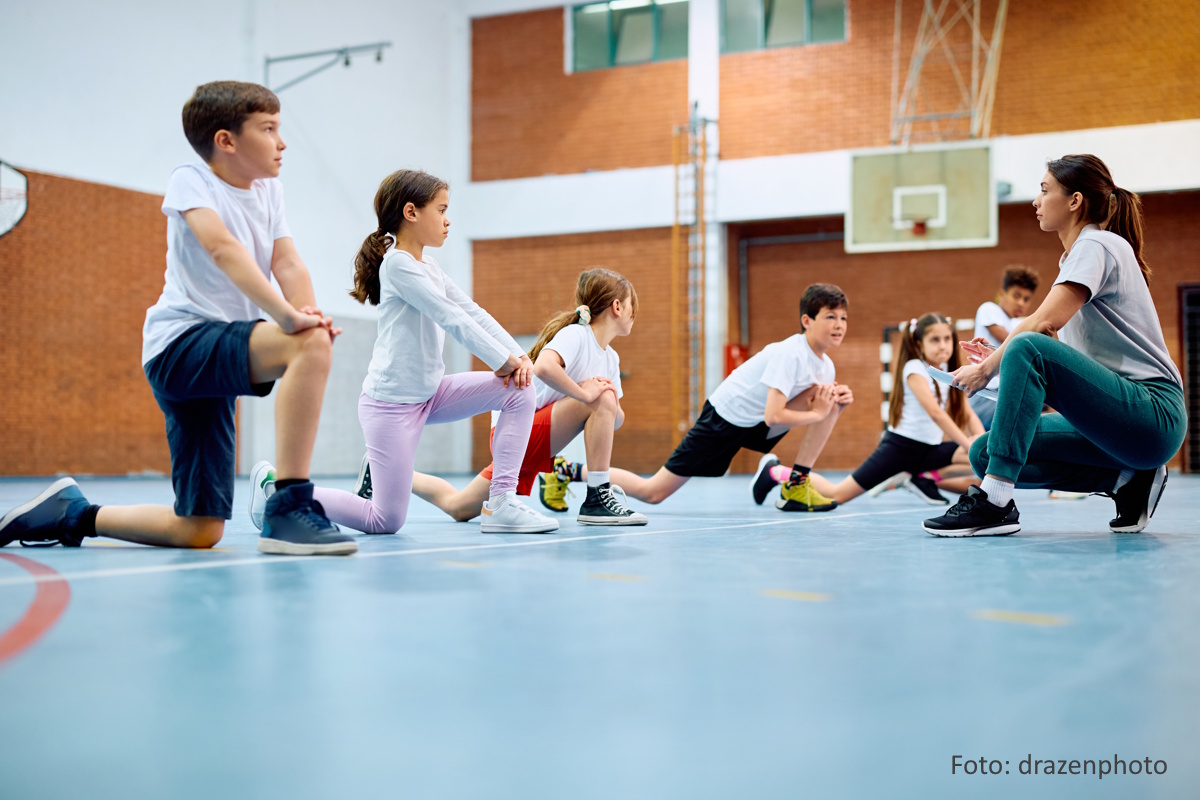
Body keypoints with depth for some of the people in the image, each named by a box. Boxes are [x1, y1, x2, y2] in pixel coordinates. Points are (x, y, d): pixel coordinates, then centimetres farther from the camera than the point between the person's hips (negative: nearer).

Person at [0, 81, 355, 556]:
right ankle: (289, 510, -33)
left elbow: (287, 263, 1)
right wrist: (286, 315, -35)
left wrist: (311, 314, -21)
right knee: (309, 344, -34)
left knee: (199, 531, 7)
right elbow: (222, 248, -23)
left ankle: (73, 513, 29)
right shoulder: (189, 181, -5)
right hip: (180, 342, -8)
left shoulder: (268, 189, 15)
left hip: (218, 354, 8)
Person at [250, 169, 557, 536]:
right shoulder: (398, 264, -15)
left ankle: (501, 503, -4)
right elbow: (451, 319, -20)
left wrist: (517, 355, -7)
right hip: (391, 402, -9)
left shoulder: (428, 267, 13)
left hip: (429, 394, 9)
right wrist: (503, 360, -16)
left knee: (519, 390, -4)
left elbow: (473, 312, 6)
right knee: (385, 522, -6)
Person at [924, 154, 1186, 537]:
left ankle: (995, 501, -33)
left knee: (1028, 349, -30)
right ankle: (1125, 479, 0)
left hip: (1154, 414, -10)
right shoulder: (1075, 256, 21)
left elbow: (1044, 324, -23)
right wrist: (997, 359, 6)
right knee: (985, 452, -3)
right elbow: (1065, 357, 19)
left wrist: (987, 368, -11)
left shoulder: (1097, 244, -8)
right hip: (1114, 416, 10)